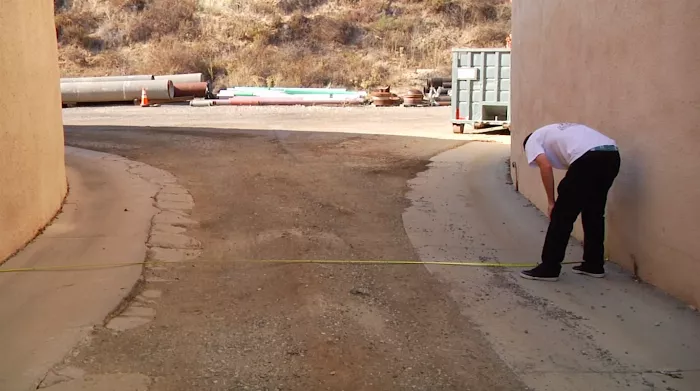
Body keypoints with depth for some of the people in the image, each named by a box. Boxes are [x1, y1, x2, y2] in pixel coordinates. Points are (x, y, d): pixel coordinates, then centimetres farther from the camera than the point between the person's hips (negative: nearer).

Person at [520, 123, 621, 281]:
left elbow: (545, 166, -1)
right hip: (612, 155, 8)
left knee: (562, 215, 5)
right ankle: (594, 265, 32)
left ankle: (549, 268, 11)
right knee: (594, 213, 24)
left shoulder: (533, 140, 20)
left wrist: (551, 202, 6)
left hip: (588, 159, -8)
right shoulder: (558, 132, 41)